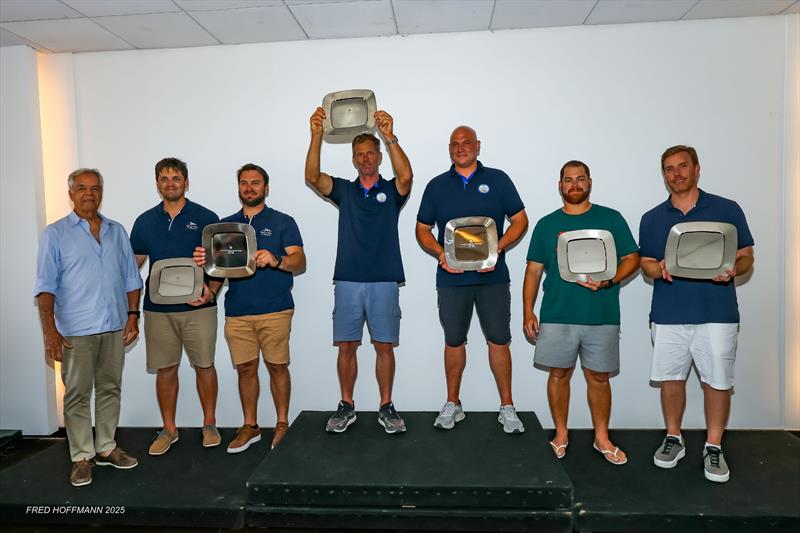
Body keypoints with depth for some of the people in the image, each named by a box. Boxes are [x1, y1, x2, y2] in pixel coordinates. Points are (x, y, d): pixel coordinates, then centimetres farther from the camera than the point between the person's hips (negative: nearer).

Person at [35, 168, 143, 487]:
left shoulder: (117, 231, 10)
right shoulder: (55, 234, -1)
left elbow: (131, 277, 12)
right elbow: (46, 285, -6)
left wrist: (132, 314, 4)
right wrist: (49, 329, -14)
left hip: (115, 327, 4)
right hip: (76, 330, -4)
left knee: (110, 389, 12)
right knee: (77, 395, 3)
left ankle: (106, 448, 25)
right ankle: (82, 457, 14)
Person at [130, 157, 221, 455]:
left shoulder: (205, 218, 0)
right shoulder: (145, 222, 9)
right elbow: (133, 265, 13)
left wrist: (211, 291, -17)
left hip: (198, 306, -2)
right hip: (158, 308, 3)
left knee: (204, 365, 4)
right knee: (165, 368, 9)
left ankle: (209, 424, 20)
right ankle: (169, 429, 23)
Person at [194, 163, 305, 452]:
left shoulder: (282, 222, 4)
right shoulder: (225, 224, 15)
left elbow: (300, 261, -6)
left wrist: (275, 260, -26)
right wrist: (204, 261, -10)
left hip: (275, 310, -3)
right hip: (237, 311, 3)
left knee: (277, 366, 2)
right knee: (245, 368, 8)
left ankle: (282, 423, 16)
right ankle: (250, 427, 20)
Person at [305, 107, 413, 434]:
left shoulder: (392, 190, 6)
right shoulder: (343, 190, 10)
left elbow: (406, 175, -17)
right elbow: (312, 177, -7)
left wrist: (389, 136, -28)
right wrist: (317, 136, -20)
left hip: (384, 282, -1)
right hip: (347, 281, 2)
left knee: (384, 345, 3)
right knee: (346, 345, 6)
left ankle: (386, 407, 16)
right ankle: (346, 407, 20)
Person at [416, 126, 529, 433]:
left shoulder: (498, 180, 5)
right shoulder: (437, 185, 9)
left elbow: (520, 220, 5)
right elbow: (422, 229, 10)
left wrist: (498, 248, -12)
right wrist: (440, 253, -9)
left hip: (493, 275, -1)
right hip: (451, 278, 1)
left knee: (499, 340, 2)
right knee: (454, 340, 9)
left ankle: (507, 407, 16)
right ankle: (453, 404, 24)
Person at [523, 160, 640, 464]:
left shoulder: (611, 219, 5)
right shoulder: (546, 224, 8)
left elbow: (632, 259, 3)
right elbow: (534, 270, 7)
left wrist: (608, 280, -16)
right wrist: (528, 312, 0)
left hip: (602, 315, 0)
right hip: (557, 315, 1)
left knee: (599, 378, 9)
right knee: (559, 374, 8)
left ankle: (602, 438, 25)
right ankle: (560, 435, 24)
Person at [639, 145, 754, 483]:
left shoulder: (727, 210, 3)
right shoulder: (652, 218, 9)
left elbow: (747, 258, 5)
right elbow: (646, 263, 11)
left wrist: (732, 270, -17)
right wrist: (658, 269, -12)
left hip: (717, 312, -1)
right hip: (668, 313, 2)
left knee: (717, 381, 4)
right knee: (670, 378, 9)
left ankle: (714, 447, 21)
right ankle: (673, 439, 26)